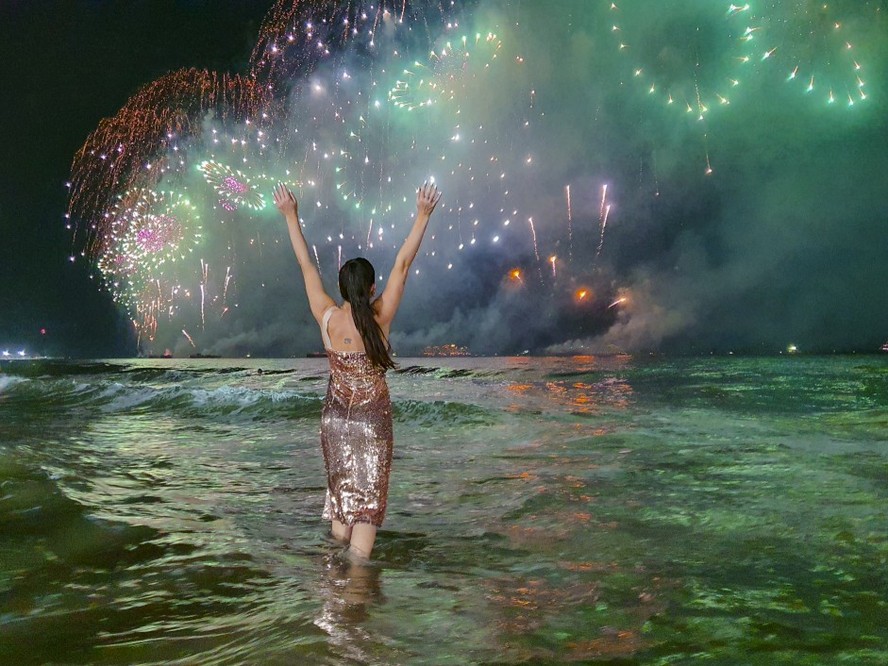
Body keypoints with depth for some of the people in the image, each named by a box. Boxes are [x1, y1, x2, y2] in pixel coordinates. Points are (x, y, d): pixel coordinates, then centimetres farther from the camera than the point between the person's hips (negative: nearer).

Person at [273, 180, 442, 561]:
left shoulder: (327, 319, -11)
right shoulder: (380, 318, -16)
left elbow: (306, 265, -5)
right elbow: (403, 264, -16)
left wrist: (291, 216, 1)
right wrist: (423, 216, -15)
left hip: (336, 418, 3)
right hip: (374, 420, -3)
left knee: (341, 492, 17)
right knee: (368, 500, 1)